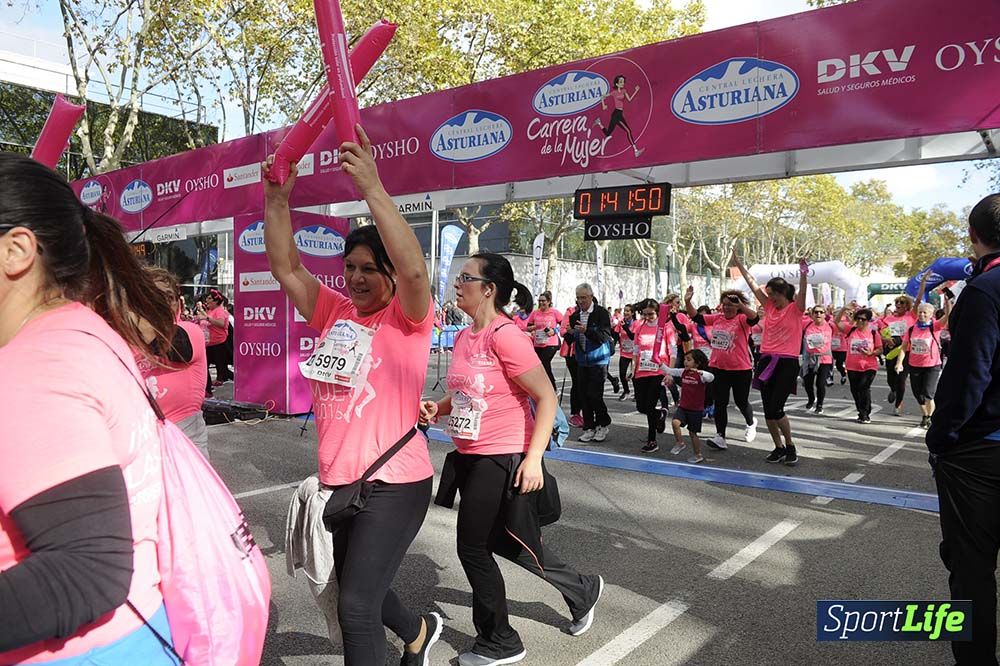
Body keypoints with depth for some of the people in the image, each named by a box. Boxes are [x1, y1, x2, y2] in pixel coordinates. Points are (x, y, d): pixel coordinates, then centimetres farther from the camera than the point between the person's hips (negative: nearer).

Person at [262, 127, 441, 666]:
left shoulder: (407, 318, -9)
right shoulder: (334, 313, 7)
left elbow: (413, 268, -28)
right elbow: (285, 267, 3)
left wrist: (372, 189, -33)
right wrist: (277, 198, -9)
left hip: (394, 483, -7)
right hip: (336, 480, 7)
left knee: (357, 607, -9)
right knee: (355, 590, 24)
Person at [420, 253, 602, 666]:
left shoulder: (505, 336, -19)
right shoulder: (463, 338, 7)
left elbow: (547, 398, -18)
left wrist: (533, 459, -22)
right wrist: (437, 409, 2)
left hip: (503, 461, -9)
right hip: (471, 458, 9)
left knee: (473, 548, 4)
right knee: (503, 542, 21)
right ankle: (582, 590, 43)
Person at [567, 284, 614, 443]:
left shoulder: (602, 313, -8)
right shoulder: (575, 315, 7)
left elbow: (605, 336, -18)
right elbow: (570, 339, 11)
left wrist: (587, 330, -31)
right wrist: (569, 333, -12)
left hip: (598, 360, -5)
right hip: (582, 361, 5)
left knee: (594, 394, -8)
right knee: (583, 395, 5)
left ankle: (603, 424, 12)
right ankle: (589, 427, 16)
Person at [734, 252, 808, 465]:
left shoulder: (795, 309, -3)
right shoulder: (769, 307, 10)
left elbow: (802, 292, -23)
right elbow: (752, 283, 10)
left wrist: (803, 274, -40)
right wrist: (738, 264, 9)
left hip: (787, 363, -6)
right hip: (767, 360, 6)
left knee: (776, 409, -10)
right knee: (768, 409, 6)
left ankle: (790, 446, 11)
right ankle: (779, 448, 20)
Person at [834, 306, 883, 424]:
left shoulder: (874, 333, -2)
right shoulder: (850, 330, 2)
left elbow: (880, 350, 2)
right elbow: (836, 321, -7)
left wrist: (871, 353, -18)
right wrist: (844, 308, -15)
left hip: (869, 367, -3)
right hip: (852, 367, 3)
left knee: (864, 388, -16)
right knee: (855, 390, 10)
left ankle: (865, 414, -3)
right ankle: (862, 413, 28)